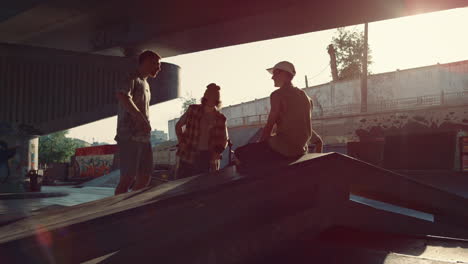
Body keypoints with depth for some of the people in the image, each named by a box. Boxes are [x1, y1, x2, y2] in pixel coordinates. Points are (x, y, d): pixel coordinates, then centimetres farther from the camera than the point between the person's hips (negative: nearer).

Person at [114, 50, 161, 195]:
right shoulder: (133, 79, -5)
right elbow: (121, 95, -26)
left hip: (143, 138, 9)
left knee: (145, 177, 7)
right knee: (128, 177, -9)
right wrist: (142, 119, -28)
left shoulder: (145, 83, 23)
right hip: (130, 137, -9)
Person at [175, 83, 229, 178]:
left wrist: (217, 151, -3)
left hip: (209, 158, 1)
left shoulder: (220, 118, 5)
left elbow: (224, 140, 15)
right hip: (189, 156, -1)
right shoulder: (193, 110, 3)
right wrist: (181, 141, 1)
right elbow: (178, 126, 14)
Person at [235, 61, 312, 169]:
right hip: (301, 149, 9)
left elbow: (269, 125, -10)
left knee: (240, 153, 2)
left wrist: (260, 143, 5)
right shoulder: (304, 95, 13)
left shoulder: (278, 95, -10)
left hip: (283, 148, -9)